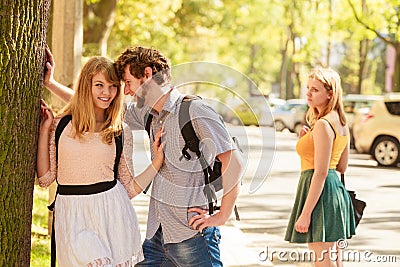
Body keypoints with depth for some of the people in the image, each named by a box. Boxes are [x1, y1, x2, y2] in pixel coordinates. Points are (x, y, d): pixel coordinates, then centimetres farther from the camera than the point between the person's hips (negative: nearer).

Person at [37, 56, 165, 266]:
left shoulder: (121, 133, 7)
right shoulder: (61, 125, 5)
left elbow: (129, 188, 8)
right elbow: (45, 178, 2)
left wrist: (158, 160, -1)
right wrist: (45, 129, 1)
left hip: (111, 212, 1)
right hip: (72, 217, -1)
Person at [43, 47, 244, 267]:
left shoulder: (194, 111, -12)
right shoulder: (147, 113, 13)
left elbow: (233, 161, -19)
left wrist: (222, 216, -14)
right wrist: (50, 83, 23)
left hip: (192, 237, -7)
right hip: (157, 236, 7)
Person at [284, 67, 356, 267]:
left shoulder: (323, 125, -17)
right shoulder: (341, 123, 12)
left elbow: (321, 172, -21)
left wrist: (305, 213, -20)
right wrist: (308, 142, 14)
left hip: (320, 191, -10)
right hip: (336, 189, 10)